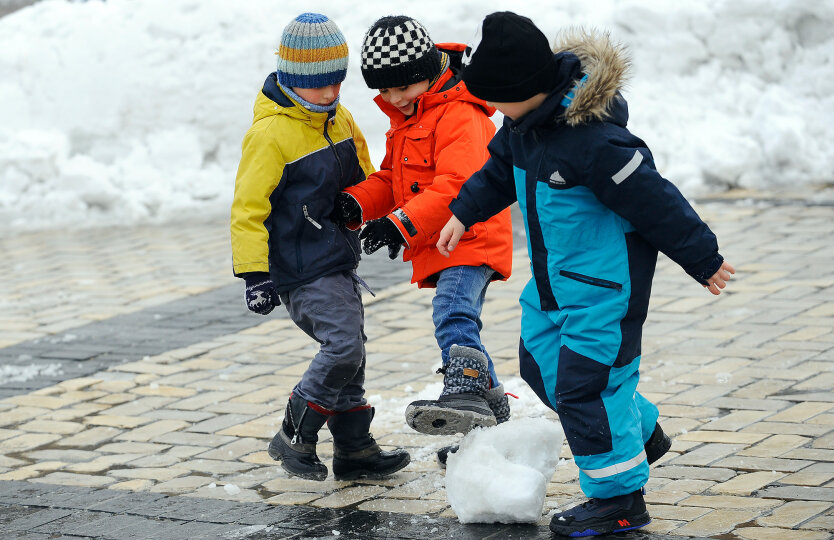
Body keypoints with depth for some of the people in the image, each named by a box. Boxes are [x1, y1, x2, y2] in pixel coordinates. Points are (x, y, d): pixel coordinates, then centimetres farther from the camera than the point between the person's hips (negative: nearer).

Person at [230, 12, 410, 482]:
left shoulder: (340, 120, 9)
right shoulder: (270, 135, -16)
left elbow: (363, 178, 26)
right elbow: (248, 208, -17)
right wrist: (255, 274, -21)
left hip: (339, 262, 8)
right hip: (302, 270, -8)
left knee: (349, 353, 12)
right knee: (343, 346, -19)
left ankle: (355, 448, 23)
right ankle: (295, 438, -6)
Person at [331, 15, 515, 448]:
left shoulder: (460, 116, -17)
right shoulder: (405, 120, 17)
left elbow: (457, 185, -27)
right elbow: (391, 180, 21)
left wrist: (401, 225, -33)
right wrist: (359, 203, -1)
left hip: (471, 238, -11)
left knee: (453, 316, -31)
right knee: (458, 329, 18)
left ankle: (466, 394, -44)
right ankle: (493, 415, 29)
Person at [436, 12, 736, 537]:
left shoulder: (592, 139, -32)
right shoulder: (527, 120, -3)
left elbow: (653, 201, -23)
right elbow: (502, 167, 20)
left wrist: (702, 261, -14)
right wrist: (465, 212, 14)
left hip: (604, 281, -10)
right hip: (555, 275, 10)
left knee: (585, 382, -7)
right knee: (541, 362, 19)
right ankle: (642, 431, 35)